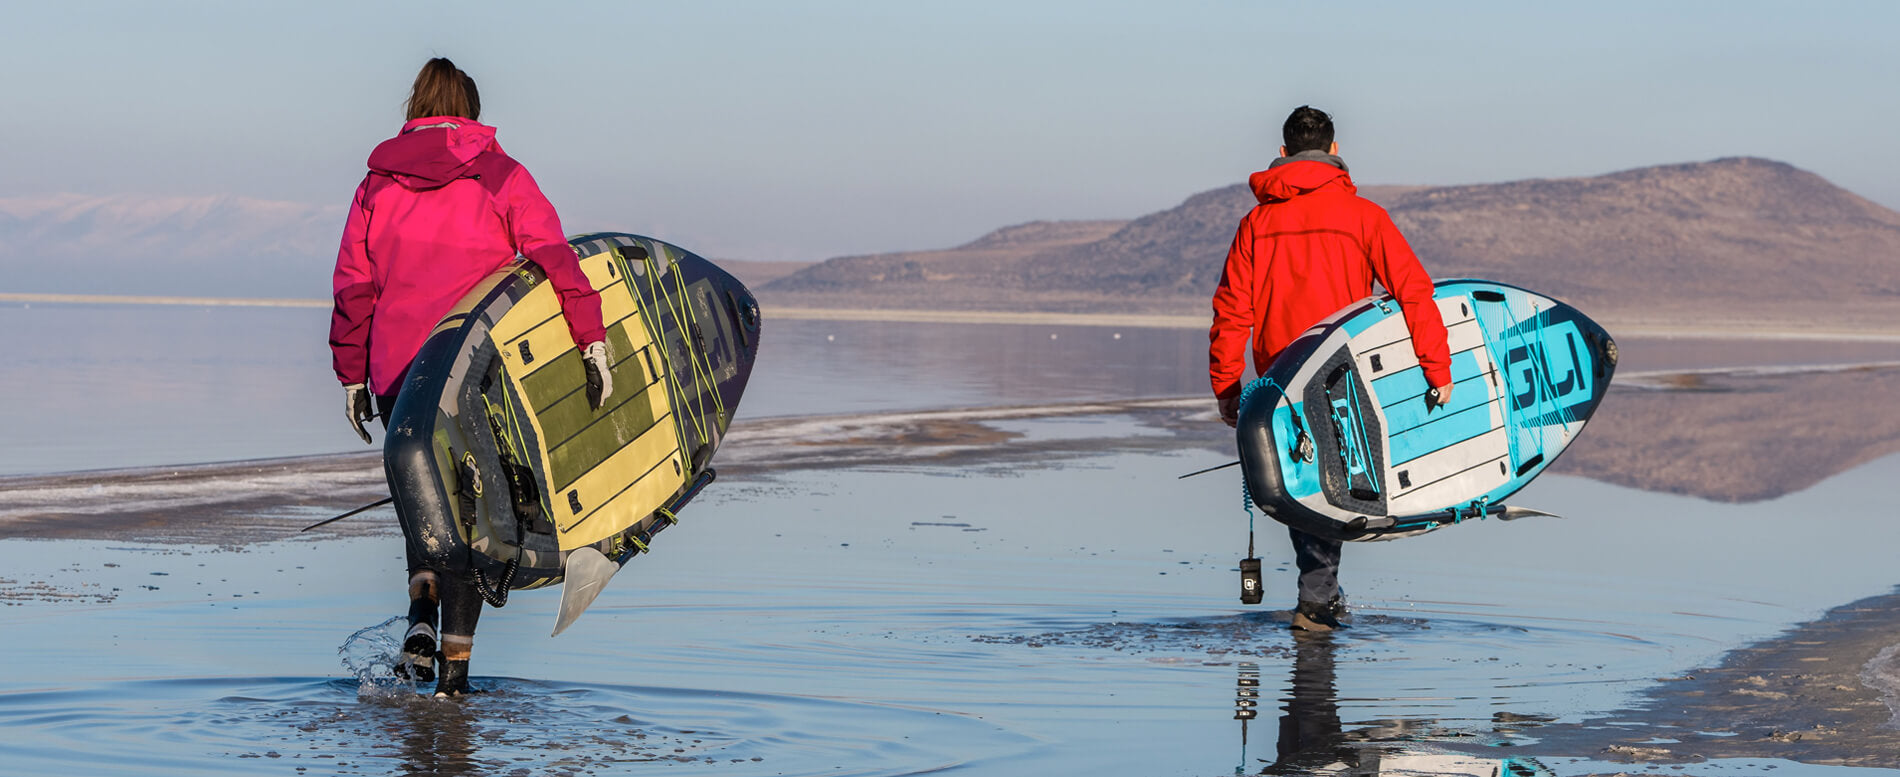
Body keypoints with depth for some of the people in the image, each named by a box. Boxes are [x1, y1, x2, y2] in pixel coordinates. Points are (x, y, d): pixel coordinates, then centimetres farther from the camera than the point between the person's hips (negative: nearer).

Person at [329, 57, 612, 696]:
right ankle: (455, 661, 0)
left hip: (398, 377, 2)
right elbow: (554, 257, -12)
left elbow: (352, 288, 8)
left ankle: (421, 615, -4)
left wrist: (352, 377, 13)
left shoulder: (378, 186, 8)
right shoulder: (501, 177, 1)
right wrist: (591, 337, -15)